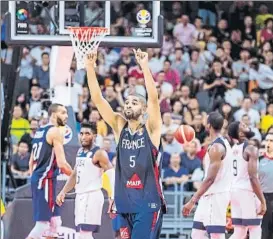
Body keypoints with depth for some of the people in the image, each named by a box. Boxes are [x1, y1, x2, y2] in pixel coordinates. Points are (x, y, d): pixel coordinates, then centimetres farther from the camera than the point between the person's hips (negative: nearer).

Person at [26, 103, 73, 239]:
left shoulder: (39, 132, 17)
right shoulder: (55, 132, -10)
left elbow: (31, 162, 22)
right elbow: (62, 163, -17)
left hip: (37, 178, 10)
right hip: (46, 180, -10)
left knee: (55, 222, 14)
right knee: (42, 223, -11)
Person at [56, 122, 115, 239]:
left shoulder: (99, 153, -11)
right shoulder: (80, 152, 14)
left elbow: (112, 175, -18)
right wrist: (63, 192, 14)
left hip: (92, 196, -9)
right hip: (80, 196, 9)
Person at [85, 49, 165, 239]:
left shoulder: (151, 129, -2)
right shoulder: (119, 127, 9)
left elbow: (154, 98, -18)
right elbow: (98, 99, 1)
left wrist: (144, 66, -26)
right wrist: (90, 67, -10)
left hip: (148, 202, -5)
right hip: (125, 202, 5)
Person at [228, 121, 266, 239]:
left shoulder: (233, 149, 11)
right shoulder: (250, 149, -14)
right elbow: (253, 178, -20)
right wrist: (262, 201, -19)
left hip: (235, 191, 8)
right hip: (247, 192, -8)